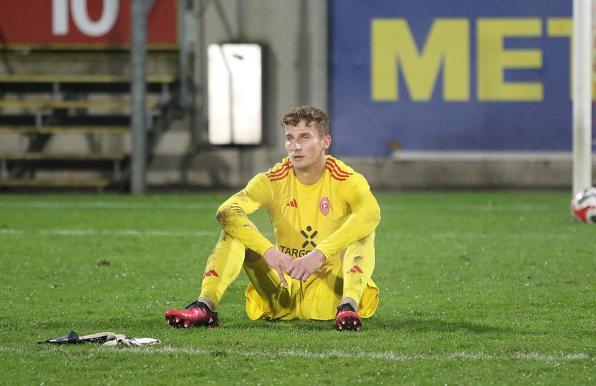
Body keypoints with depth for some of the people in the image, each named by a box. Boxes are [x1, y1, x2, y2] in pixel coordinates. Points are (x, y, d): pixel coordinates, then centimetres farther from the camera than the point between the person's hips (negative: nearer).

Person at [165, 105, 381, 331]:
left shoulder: (347, 180, -8)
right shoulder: (274, 181, -2)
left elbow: (370, 213, -32)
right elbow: (227, 211, -20)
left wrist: (320, 254, -44)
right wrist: (268, 251, -37)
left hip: (331, 292, -2)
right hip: (284, 297, 2)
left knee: (364, 231, -26)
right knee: (234, 230, -14)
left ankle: (348, 306, -44)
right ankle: (205, 306, -31)